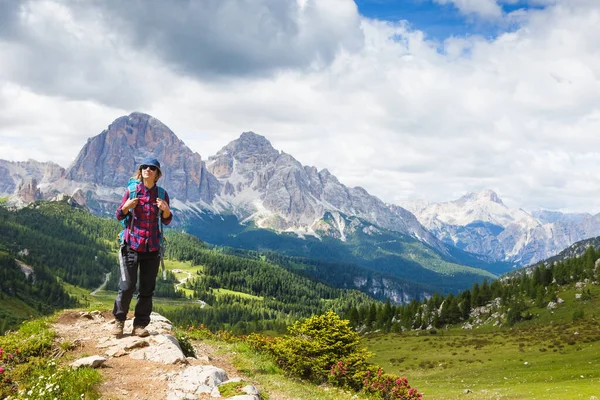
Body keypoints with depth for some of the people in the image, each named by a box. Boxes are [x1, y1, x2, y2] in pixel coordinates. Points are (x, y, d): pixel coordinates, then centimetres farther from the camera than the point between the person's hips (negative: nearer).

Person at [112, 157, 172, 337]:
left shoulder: (162, 194, 4)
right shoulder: (132, 191, 1)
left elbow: (166, 221, 9)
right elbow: (119, 216, 7)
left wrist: (166, 210, -12)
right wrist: (126, 207, -14)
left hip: (152, 248, 2)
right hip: (131, 245, -2)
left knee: (147, 289, 4)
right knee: (127, 286, -5)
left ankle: (140, 325, 14)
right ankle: (119, 320, 13)